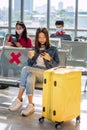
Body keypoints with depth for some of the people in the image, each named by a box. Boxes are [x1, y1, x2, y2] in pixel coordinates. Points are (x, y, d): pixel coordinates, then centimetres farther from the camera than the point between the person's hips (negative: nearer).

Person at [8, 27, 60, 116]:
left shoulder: (53, 49, 8)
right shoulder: (34, 49, 17)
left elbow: (56, 65, 4)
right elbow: (30, 65, 14)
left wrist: (49, 59, -14)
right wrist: (30, 58, -6)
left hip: (47, 74, -3)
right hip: (34, 72, 3)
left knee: (25, 69, -29)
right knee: (30, 77, -35)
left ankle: (19, 98, -23)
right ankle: (30, 105, -34)